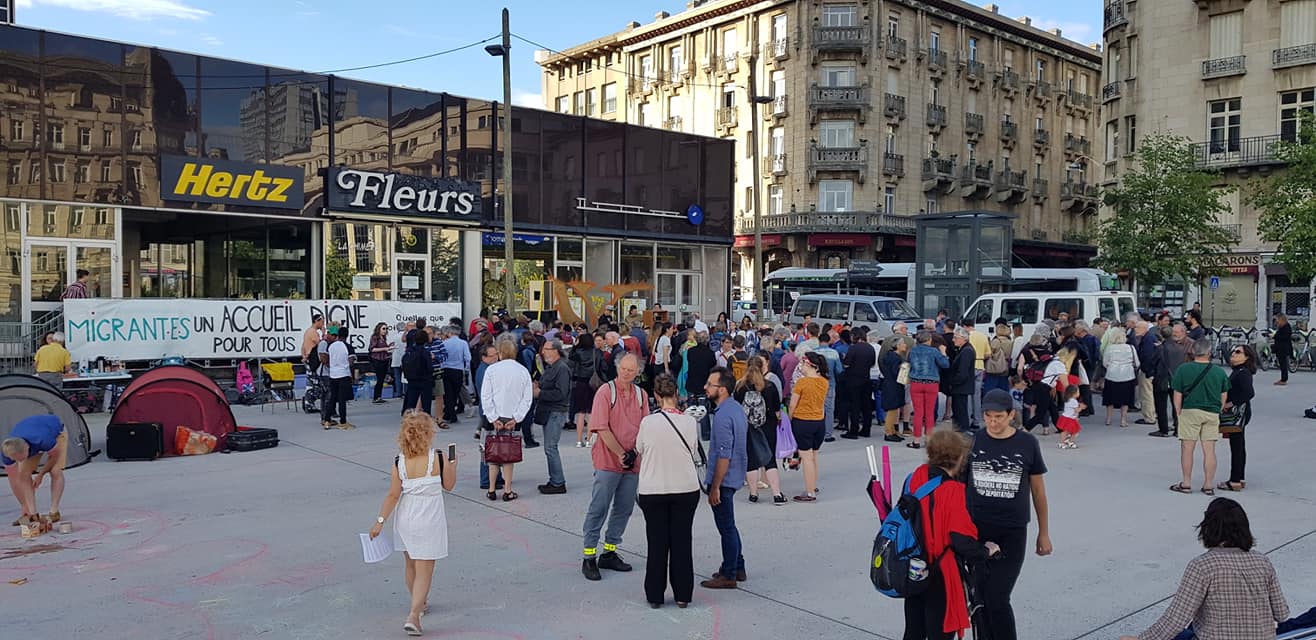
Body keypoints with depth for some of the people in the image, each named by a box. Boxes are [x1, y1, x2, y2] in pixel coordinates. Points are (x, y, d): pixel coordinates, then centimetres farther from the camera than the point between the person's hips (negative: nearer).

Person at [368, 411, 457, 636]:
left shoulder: (399, 462, -10)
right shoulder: (439, 458, -16)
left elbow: (393, 494, -8)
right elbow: (449, 485, -2)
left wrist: (380, 521, 0)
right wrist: (452, 465, 13)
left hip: (405, 518, 4)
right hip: (429, 520, -3)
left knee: (411, 564, 22)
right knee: (424, 570, 2)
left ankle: (419, 603, 42)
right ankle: (413, 616, -9)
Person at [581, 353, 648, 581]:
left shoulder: (641, 395, 9)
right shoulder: (605, 392, -7)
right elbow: (602, 428, -12)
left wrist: (635, 453, -6)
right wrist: (620, 454, -14)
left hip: (633, 463, 6)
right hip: (608, 461, -6)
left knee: (624, 509, 11)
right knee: (598, 509, -3)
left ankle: (609, 553, 22)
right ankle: (589, 558, 3)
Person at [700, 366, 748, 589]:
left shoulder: (723, 416, -23)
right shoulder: (737, 408, 7)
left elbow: (724, 456, -25)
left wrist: (715, 487, -19)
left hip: (724, 479, -10)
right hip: (734, 476, 10)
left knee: (726, 527, 1)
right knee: (728, 525, 21)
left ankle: (729, 576, 12)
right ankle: (737, 568, 31)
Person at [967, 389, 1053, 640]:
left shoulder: (1027, 443, -3)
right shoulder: (973, 441, -1)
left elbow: (1038, 489, 6)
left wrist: (1044, 532, 9)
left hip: (1012, 533, -2)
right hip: (976, 530, 2)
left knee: (997, 599, -8)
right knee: (981, 599, 9)